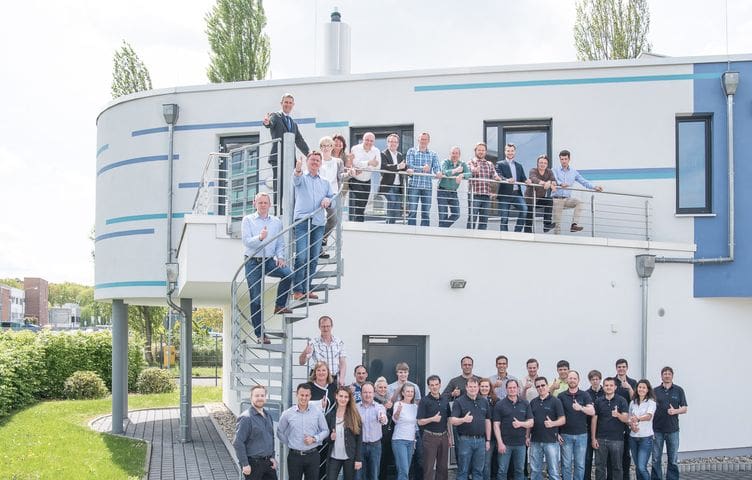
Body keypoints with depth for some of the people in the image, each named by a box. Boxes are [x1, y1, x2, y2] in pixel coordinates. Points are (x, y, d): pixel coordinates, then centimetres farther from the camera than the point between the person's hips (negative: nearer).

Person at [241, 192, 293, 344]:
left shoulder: (277, 222, 10)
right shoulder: (248, 220, 1)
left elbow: (280, 244, 12)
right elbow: (246, 242, -11)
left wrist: (280, 257, -6)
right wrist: (259, 237, -29)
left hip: (270, 261, 3)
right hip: (253, 262, -2)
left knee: (288, 273, -27)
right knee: (256, 299, -3)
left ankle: (279, 305, -10)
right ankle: (259, 334, 3)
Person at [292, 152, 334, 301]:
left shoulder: (325, 183, 24)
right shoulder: (302, 178, 9)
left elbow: (332, 198, 22)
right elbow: (296, 179, -15)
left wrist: (328, 200, -3)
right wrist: (298, 170, -39)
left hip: (319, 222, 5)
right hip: (302, 220, -5)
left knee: (314, 258, 4)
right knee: (301, 257, -12)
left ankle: (307, 289, 12)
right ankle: (297, 290, -10)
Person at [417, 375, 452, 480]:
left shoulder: (445, 400, 8)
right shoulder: (424, 401, -6)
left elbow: (448, 420, 15)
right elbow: (420, 422, -8)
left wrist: (449, 436, 11)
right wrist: (433, 419, -23)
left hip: (443, 436, 5)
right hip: (430, 436, -5)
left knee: (443, 467, 9)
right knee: (428, 468, -2)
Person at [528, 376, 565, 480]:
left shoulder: (555, 401, -4)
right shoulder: (533, 402, 10)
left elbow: (562, 420, -8)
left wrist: (552, 423, -26)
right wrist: (527, 436, 10)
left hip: (551, 441, -4)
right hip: (535, 441, 5)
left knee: (553, 471, 0)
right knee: (535, 471, 9)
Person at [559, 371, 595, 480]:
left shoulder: (584, 395, 3)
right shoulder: (561, 396, 3)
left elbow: (592, 412, -10)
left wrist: (581, 408, -29)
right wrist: (557, 433, -3)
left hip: (581, 434, 0)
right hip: (566, 435, 0)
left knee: (580, 465, 4)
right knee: (566, 464, 3)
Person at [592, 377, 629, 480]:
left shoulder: (621, 401, -1)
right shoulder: (598, 401, 6)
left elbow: (626, 419, -9)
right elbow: (594, 420, 7)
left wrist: (618, 415, -31)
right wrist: (593, 438, 2)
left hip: (617, 439, -2)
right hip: (601, 439, 2)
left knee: (617, 467, 6)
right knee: (600, 467, 5)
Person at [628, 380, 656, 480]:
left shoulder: (651, 402, -5)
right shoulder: (633, 403, 10)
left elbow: (649, 416, -20)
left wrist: (638, 419, -38)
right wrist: (631, 425, -8)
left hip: (646, 438, -5)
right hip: (633, 437, 5)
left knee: (642, 467, -13)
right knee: (637, 467, 9)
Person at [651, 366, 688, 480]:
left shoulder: (679, 390, 5)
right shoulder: (655, 391, 5)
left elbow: (684, 409, 6)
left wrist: (675, 411, -15)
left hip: (673, 429, 0)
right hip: (657, 429, 0)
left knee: (673, 460, 5)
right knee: (656, 459, 2)